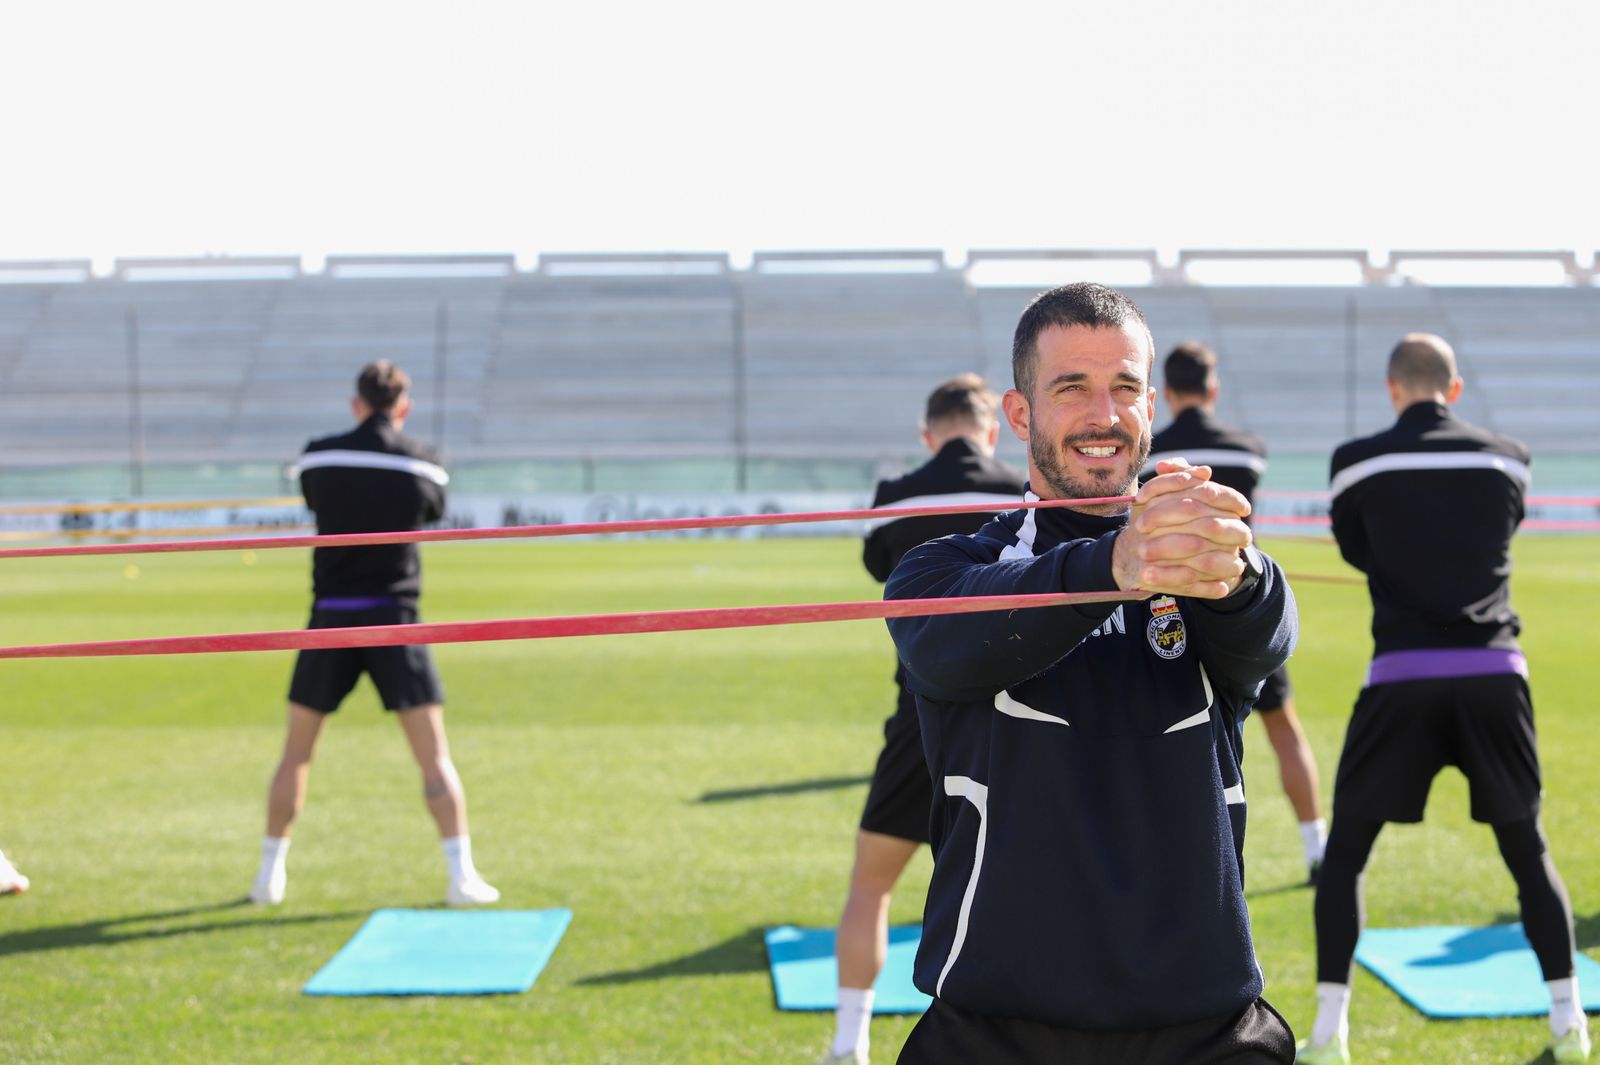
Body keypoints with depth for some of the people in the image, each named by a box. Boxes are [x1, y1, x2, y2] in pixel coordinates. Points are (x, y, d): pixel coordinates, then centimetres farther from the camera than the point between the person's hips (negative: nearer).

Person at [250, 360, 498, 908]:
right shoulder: (422, 462, -1)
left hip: (331, 616, 1)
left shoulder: (318, 456, 1)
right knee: (434, 756, 2)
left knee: (295, 754, 14)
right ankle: (461, 874, -4)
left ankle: (270, 874, 20)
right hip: (394, 616, -1)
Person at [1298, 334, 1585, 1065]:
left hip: (1402, 677, -2)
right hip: (1494, 674, 2)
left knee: (1344, 854, 9)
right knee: (1528, 852, 16)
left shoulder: (1358, 463, 0)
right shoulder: (1505, 458, 6)